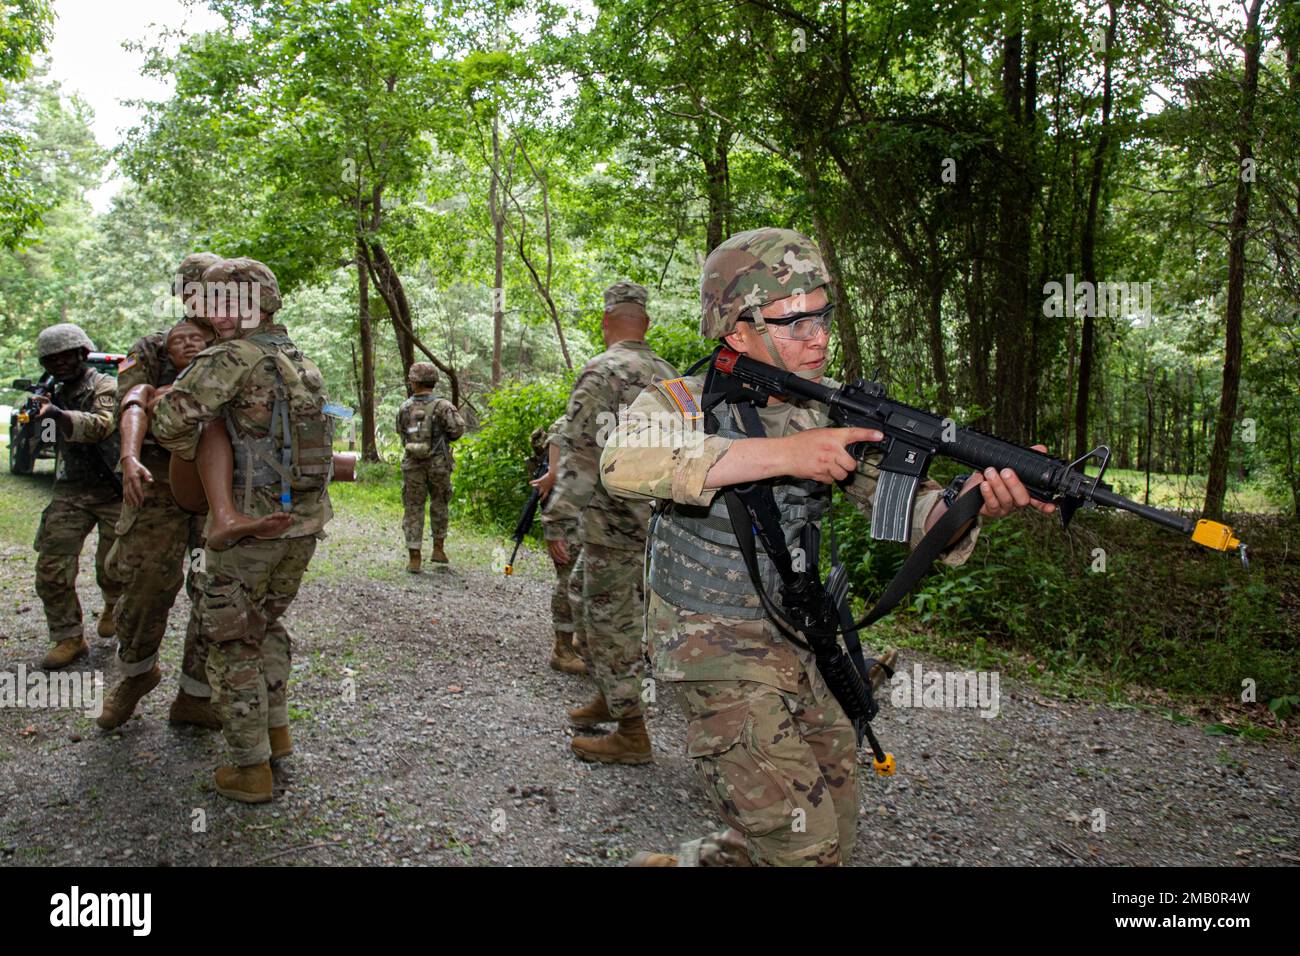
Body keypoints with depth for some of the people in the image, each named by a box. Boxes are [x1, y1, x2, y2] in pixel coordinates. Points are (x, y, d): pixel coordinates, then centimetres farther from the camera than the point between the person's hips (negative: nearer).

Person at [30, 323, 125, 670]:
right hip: (70, 491, 6)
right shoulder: (57, 393, 12)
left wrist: (57, 414, -47)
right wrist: (42, 409, 10)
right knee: (51, 567, -5)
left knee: (113, 568, -2)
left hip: (113, 490, -6)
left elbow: (101, 424, -32)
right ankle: (69, 638, 7)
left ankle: (114, 605, 32)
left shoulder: (105, 387, -9)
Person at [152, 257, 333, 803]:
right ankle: (275, 730, 30)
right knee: (267, 622, 25)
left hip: (251, 522, -7)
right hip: (305, 519, 8)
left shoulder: (233, 357, -15)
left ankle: (250, 768, 11)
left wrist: (191, 456, -5)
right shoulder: (302, 362, 10)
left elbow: (174, 419, -25)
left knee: (233, 641, 6)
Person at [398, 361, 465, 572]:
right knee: (439, 504, 19)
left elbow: (402, 434, 10)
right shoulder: (442, 406, -9)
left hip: (412, 465, 1)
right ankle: (438, 549, 23)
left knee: (413, 509, 7)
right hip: (438, 464, -1)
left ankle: (414, 558, 2)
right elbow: (458, 429, -15)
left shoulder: (404, 408, -1)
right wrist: (443, 438, 4)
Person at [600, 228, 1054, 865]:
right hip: (719, 650, -6)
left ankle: (683, 863, 35)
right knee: (803, 847, -7)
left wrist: (972, 501, -29)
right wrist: (780, 453, -37)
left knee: (835, 839, 16)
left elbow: (909, 508, -5)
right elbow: (626, 463, -37)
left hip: (807, 647, 6)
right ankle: (678, 865, 19)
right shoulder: (682, 402, -14)